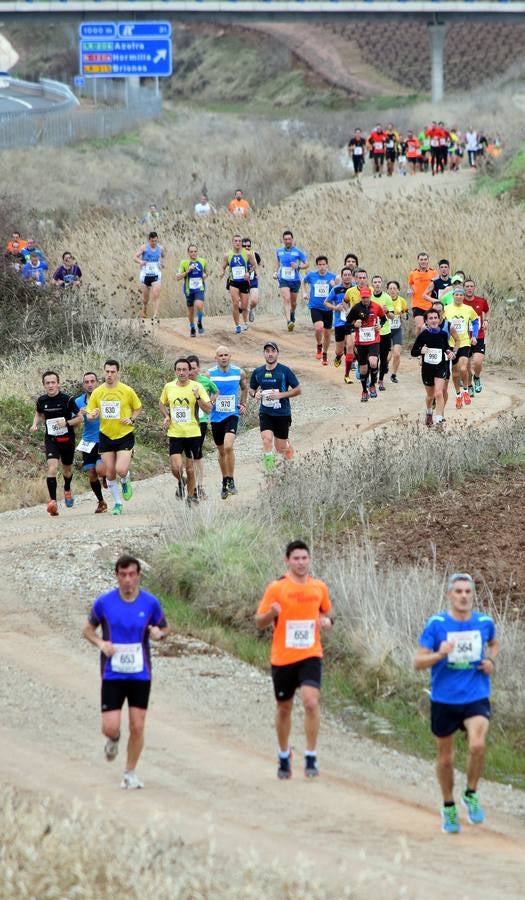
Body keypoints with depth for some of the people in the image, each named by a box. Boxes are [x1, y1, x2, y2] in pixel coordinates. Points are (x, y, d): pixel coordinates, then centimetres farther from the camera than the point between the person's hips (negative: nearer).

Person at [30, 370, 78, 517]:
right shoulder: (42, 401, -3)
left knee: (67, 469, 18)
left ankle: (67, 489, 51)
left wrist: (67, 423, -24)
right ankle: (53, 501, -23)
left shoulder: (67, 399, -13)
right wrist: (35, 424, -2)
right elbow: (38, 414, 18)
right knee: (52, 467, -20)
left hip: (67, 438, -1)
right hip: (51, 439, 1)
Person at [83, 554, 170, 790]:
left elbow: (164, 628, 9)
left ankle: (130, 773, 17)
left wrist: (159, 633, -16)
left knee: (137, 727, -1)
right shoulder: (104, 602, -6)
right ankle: (113, 740, 30)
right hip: (112, 674, -1)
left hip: (140, 675, 1)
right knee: (110, 728, -8)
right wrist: (101, 643, -14)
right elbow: (88, 629, 7)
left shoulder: (150, 602, -4)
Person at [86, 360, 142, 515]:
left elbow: (138, 408, 9)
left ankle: (125, 482, 19)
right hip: (106, 436, 3)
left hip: (125, 436, -3)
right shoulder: (97, 392, 1)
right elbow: (89, 415, 5)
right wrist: (93, 415, -18)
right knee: (109, 474, 4)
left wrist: (132, 420, -10)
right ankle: (117, 503, 19)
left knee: (121, 470, -17)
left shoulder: (127, 391, -6)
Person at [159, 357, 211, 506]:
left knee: (189, 468, 6)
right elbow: (161, 403, 22)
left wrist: (198, 397, -25)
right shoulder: (169, 387, 2)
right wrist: (166, 416, 4)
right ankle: (181, 483, 21)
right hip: (175, 434, 1)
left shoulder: (196, 387, -5)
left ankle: (191, 495, 26)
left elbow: (208, 409, -9)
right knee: (176, 468, -12)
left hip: (193, 433, -1)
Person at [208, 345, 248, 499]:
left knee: (228, 447, -21)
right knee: (221, 451, 11)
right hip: (216, 416, 2)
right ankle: (225, 482, 27)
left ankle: (231, 481, -10)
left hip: (232, 415, -2)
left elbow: (244, 388, 20)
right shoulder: (210, 374, -3)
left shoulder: (239, 373, 0)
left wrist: (243, 404, 9)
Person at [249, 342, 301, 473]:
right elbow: (252, 389, 20)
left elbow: (297, 390, -1)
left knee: (280, 448, 4)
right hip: (265, 412, 2)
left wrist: (281, 395, -15)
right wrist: (255, 394, -5)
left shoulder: (285, 371, -5)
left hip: (282, 413, -2)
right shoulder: (257, 372, 5)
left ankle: (287, 445, 41)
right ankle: (269, 468, -12)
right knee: (266, 439, -23)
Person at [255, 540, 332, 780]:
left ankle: (311, 758, -11)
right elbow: (259, 622, -1)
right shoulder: (276, 588, -4)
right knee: (284, 708, 11)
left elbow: (326, 613, 21)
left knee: (311, 701, -19)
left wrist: (327, 621, -3)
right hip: (283, 658, 0)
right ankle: (284, 757, 31)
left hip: (310, 655, 0)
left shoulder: (319, 587, 5)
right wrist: (271, 613, -23)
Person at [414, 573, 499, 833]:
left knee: (477, 745, -24)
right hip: (443, 701, 0)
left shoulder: (484, 622, 0)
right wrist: (439, 654, -27)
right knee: (445, 758, 10)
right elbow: (418, 663, -9)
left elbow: (493, 643, 24)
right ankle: (449, 808, 32)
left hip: (476, 698, 0)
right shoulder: (436, 624, -8)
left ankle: (471, 795, 0)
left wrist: (491, 661, 3)